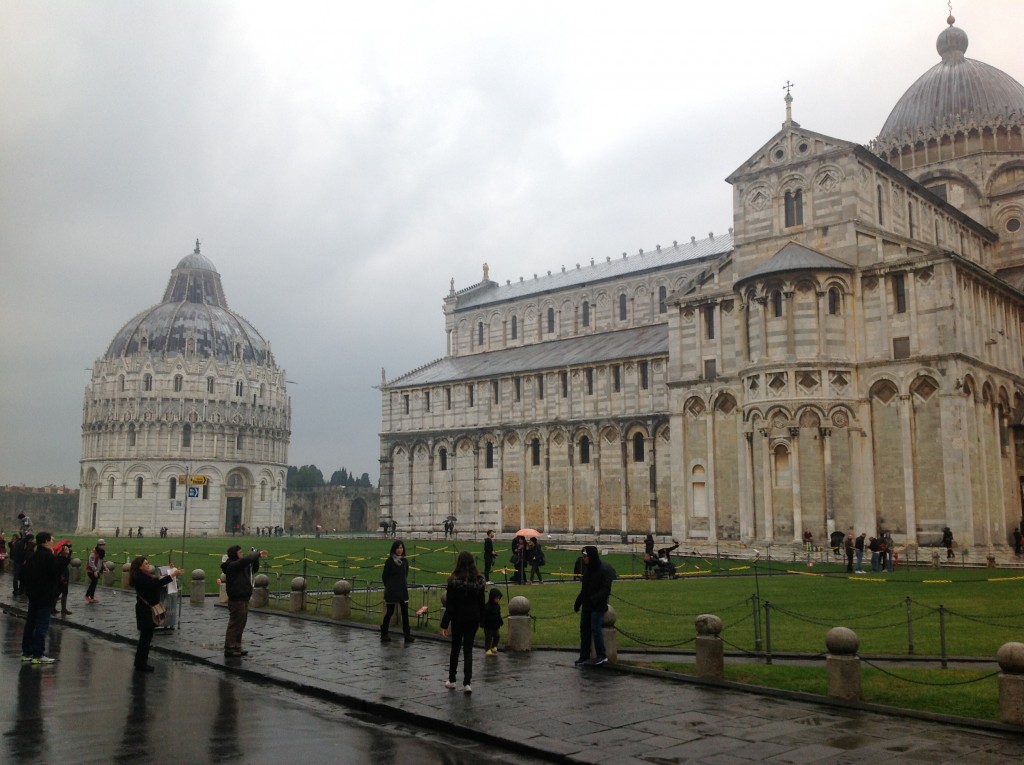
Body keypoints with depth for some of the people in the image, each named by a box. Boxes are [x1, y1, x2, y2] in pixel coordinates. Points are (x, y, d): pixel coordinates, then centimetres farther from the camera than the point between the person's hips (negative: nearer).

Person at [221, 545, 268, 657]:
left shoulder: (242, 566, 14)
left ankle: (236, 648, 24)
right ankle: (229, 649, -1)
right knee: (234, 625, -5)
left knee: (240, 625, 15)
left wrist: (257, 556, 5)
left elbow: (254, 569, 21)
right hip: (236, 600, -10)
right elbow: (245, 560, -30)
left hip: (243, 599, 10)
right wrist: (257, 554, -17)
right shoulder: (232, 565, -15)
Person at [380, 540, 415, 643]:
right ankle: (384, 634, 20)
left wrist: (403, 584, 10)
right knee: (390, 612, 6)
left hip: (403, 590, 4)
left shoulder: (405, 561, 3)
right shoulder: (389, 561, -10)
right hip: (391, 592, -4)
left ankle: (407, 635, 8)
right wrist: (389, 586, 7)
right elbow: (384, 576, -2)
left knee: (405, 612, 2)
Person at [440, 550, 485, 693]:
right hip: (473, 619, 2)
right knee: (468, 650, 7)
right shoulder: (479, 581, -4)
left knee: (455, 649, 14)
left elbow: (449, 605, -14)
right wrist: (480, 620, 15)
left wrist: (444, 625, -9)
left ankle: (451, 680, 26)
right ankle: (467, 683, -1)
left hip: (458, 619, -2)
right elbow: (481, 603, 3)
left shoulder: (454, 581, -14)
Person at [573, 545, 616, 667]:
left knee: (596, 629, -9)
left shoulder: (604, 569, -14)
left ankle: (602, 656, 3)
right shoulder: (587, 568, 9)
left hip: (598, 606, -8)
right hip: (587, 605, 8)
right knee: (584, 629, 7)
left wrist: (594, 599, -28)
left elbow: (606, 589, -18)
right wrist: (578, 602, 13)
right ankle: (584, 656, 15)